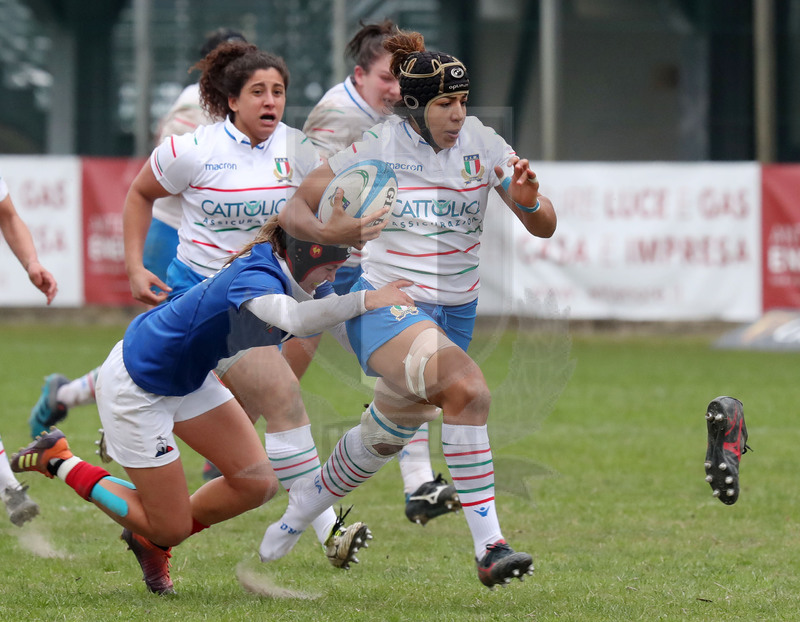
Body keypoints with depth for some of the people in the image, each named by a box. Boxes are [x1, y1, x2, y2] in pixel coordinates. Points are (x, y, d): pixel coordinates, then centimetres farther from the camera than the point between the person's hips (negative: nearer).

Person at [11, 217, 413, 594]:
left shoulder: (275, 270, -7)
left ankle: (150, 541, 24)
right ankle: (59, 461, 15)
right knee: (171, 526, 0)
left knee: (257, 483, 2)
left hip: (189, 378, 9)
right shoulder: (255, 278, -35)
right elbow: (294, 319, -58)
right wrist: (365, 300, -50)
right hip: (135, 388, -9)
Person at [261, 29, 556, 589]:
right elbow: (292, 208, -6)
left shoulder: (482, 144, -2)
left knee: (386, 437, 19)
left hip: (454, 311, 5)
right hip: (385, 307, -5)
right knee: (467, 388, -32)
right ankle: (489, 547, -32)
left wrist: (528, 201, -25)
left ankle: (302, 507, 49)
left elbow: (545, 227, -2)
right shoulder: (377, 148, -11)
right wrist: (327, 232, -27)